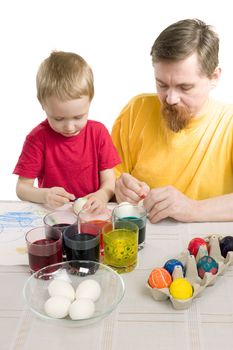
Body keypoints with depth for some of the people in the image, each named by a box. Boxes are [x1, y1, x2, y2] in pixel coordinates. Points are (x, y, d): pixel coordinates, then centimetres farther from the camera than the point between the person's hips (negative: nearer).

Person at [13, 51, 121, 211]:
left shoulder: (98, 132, 0)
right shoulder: (38, 138, -6)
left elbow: (109, 181, 0)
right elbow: (22, 187, -4)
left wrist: (103, 195, -22)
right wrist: (45, 195, -25)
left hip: (91, 213, 1)